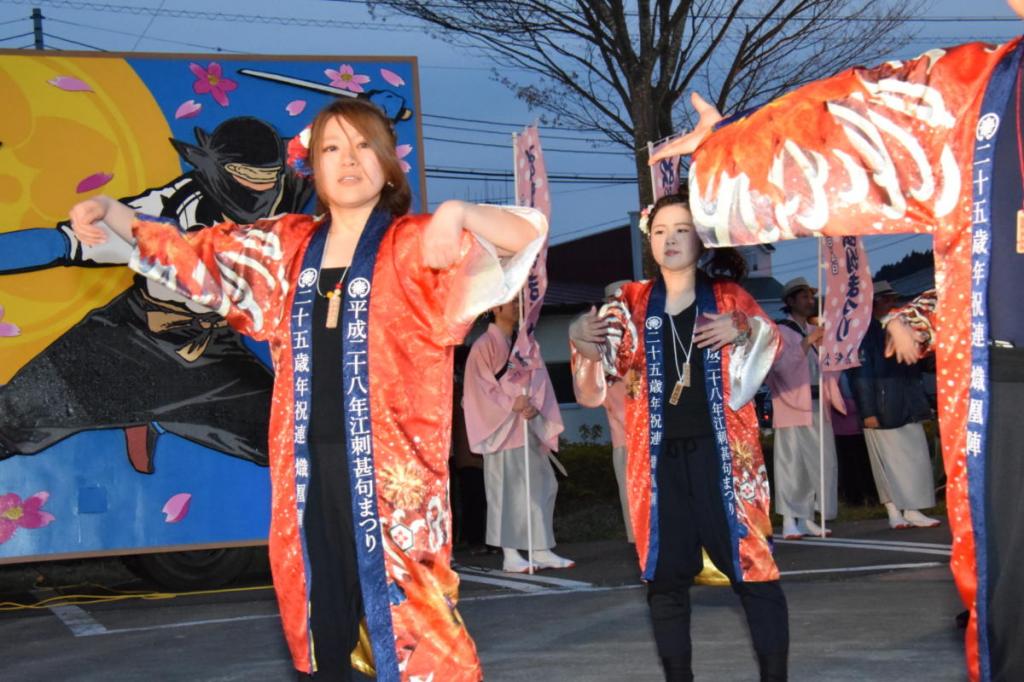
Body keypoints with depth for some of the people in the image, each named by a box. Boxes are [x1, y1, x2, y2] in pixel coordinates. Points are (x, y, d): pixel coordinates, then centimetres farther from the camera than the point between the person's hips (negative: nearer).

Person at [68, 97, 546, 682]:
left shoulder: (414, 246, -5)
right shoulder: (286, 248, 10)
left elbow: (529, 232, -16)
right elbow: (191, 256, 19)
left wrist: (456, 213, -35)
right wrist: (109, 213, 6)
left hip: (391, 469, -5)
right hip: (309, 466, 5)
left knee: (408, 614, -5)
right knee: (320, 617, 13)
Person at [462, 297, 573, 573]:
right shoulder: (485, 345, -2)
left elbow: (538, 379, 9)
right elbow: (480, 386, -9)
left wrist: (534, 406, -11)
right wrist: (511, 405, -20)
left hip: (530, 427, 6)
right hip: (502, 428, -6)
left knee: (541, 486, 4)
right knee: (507, 488, -6)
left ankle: (541, 551, 9)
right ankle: (510, 555, -4)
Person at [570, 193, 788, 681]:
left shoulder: (728, 297, 6)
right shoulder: (634, 305, 10)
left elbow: (776, 346, 4)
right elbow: (609, 358, 4)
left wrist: (744, 331, -16)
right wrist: (580, 339, -17)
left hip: (721, 454, -2)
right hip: (659, 460, 2)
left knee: (752, 568, -5)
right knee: (665, 576, 6)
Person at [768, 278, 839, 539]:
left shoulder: (815, 331, 21)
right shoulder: (780, 331, 0)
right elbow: (780, 364, -16)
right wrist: (807, 342, -19)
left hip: (818, 405, 7)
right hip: (794, 406, -7)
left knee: (822, 464, 2)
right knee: (793, 464, -8)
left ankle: (807, 518, 9)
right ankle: (791, 521, -7)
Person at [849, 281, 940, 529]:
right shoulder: (864, 332, -6)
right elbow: (861, 375, -9)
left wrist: (922, 404, 16)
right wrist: (868, 412, -14)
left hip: (909, 409, 6)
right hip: (883, 411, -6)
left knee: (917, 459, 2)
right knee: (889, 461, -1)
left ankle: (912, 511, 6)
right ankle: (894, 512, 7)